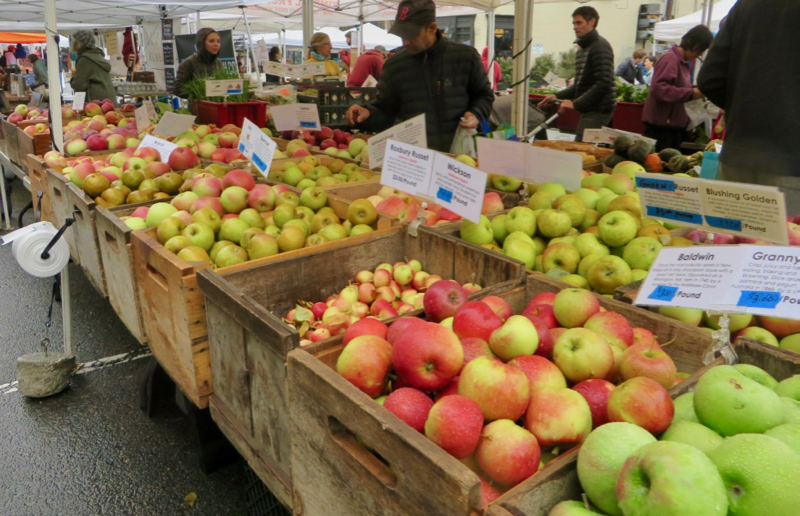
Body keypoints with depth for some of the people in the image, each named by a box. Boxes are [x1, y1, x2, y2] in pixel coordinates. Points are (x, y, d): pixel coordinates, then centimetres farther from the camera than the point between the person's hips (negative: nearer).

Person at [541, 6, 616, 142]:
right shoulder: (583, 48, 19)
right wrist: (557, 96, 9)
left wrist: (576, 104, -22)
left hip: (598, 109, -9)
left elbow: (604, 84, -20)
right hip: (590, 108, 9)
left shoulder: (600, 47, -10)